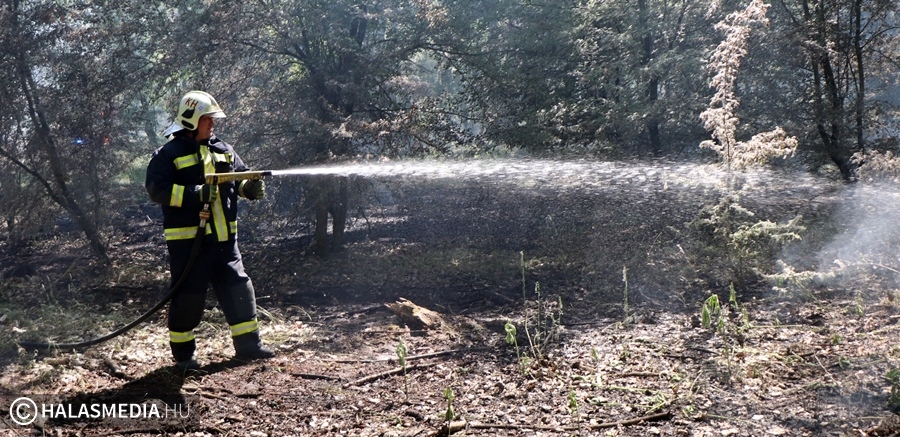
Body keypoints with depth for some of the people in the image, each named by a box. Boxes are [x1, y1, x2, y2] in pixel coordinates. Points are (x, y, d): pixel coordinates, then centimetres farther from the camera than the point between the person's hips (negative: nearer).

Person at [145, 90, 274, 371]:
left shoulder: (223, 150, 13)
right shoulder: (170, 154, -5)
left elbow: (240, 179, 18)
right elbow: (157, 189, -14)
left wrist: (252, 188, -6)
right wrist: (195, 194, -23)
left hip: (223, 237, 6)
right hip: (187, 239, -6)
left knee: (239, 288, 7)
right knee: (188, 295, 1)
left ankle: (248, 345, 16)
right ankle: (183, 354, 15)